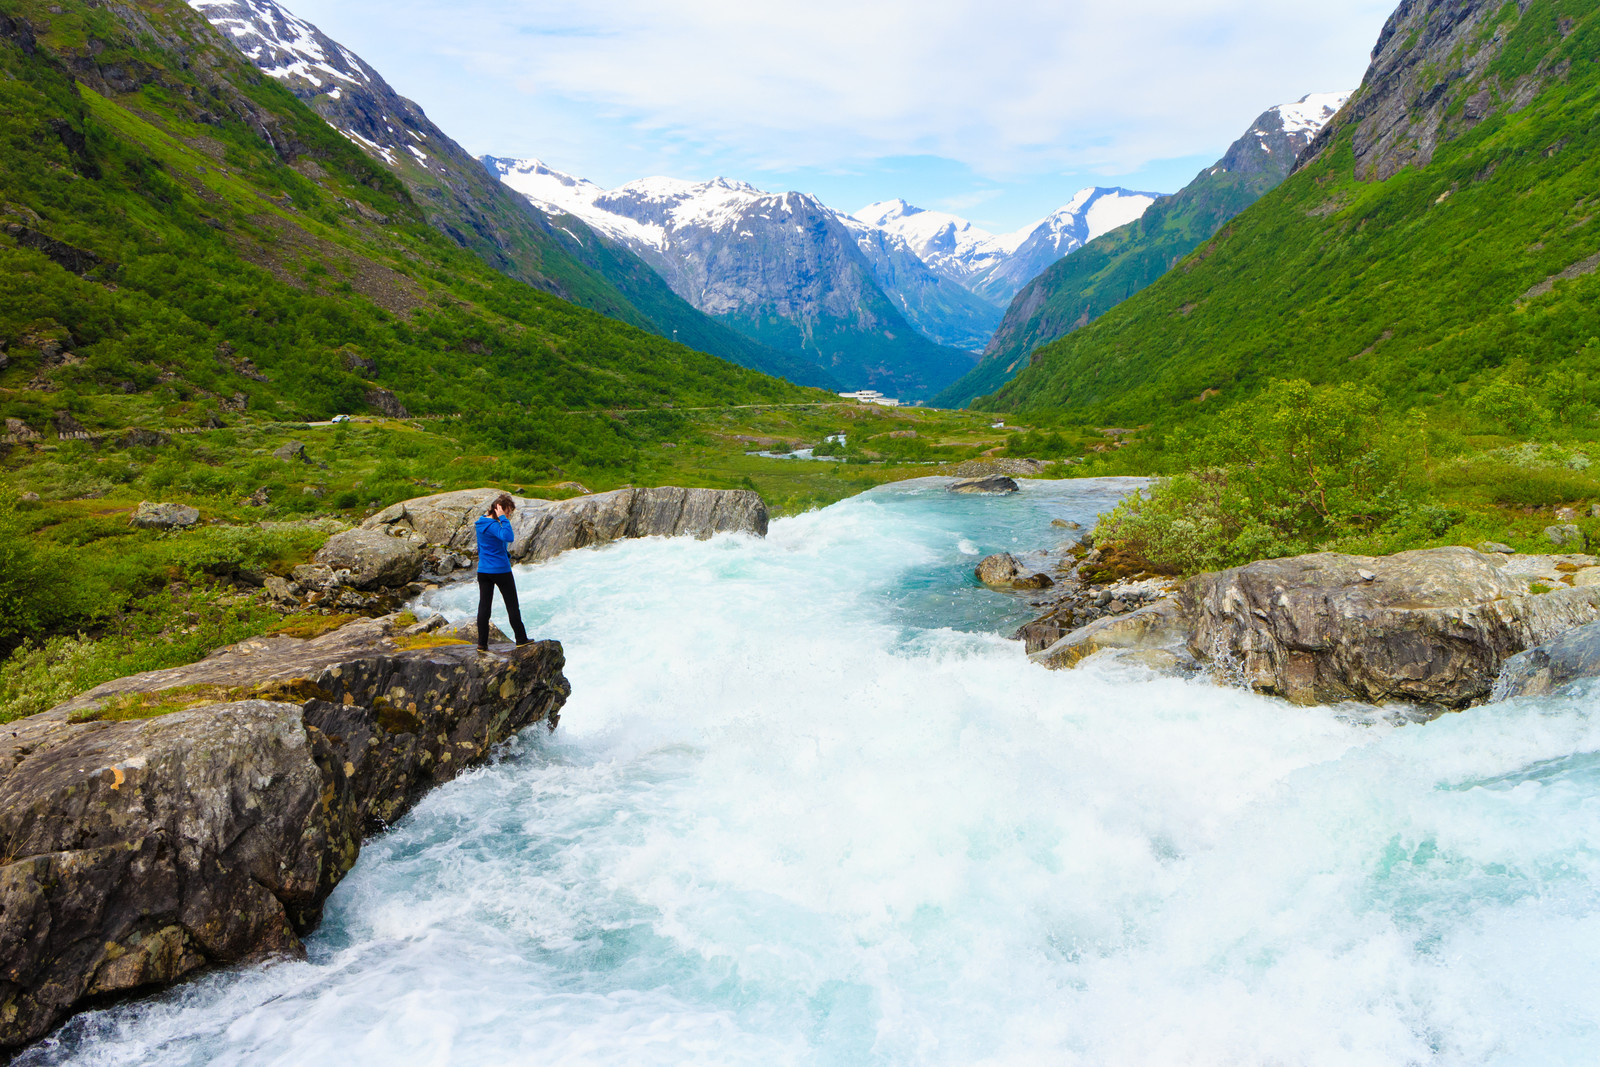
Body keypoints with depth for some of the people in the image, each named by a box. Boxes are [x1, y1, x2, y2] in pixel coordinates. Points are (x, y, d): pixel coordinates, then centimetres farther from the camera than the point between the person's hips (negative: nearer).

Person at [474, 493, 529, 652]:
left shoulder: (480, 523, 8)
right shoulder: (493, 525, -20)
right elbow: (509, 537, -38)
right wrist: (503, 518, -29)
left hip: (483, 571, 7)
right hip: (500, 570, -7)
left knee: (484, 605, 6)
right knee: (512, 605, 6)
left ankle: (482, 644, 6)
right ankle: (521, 640, 14)